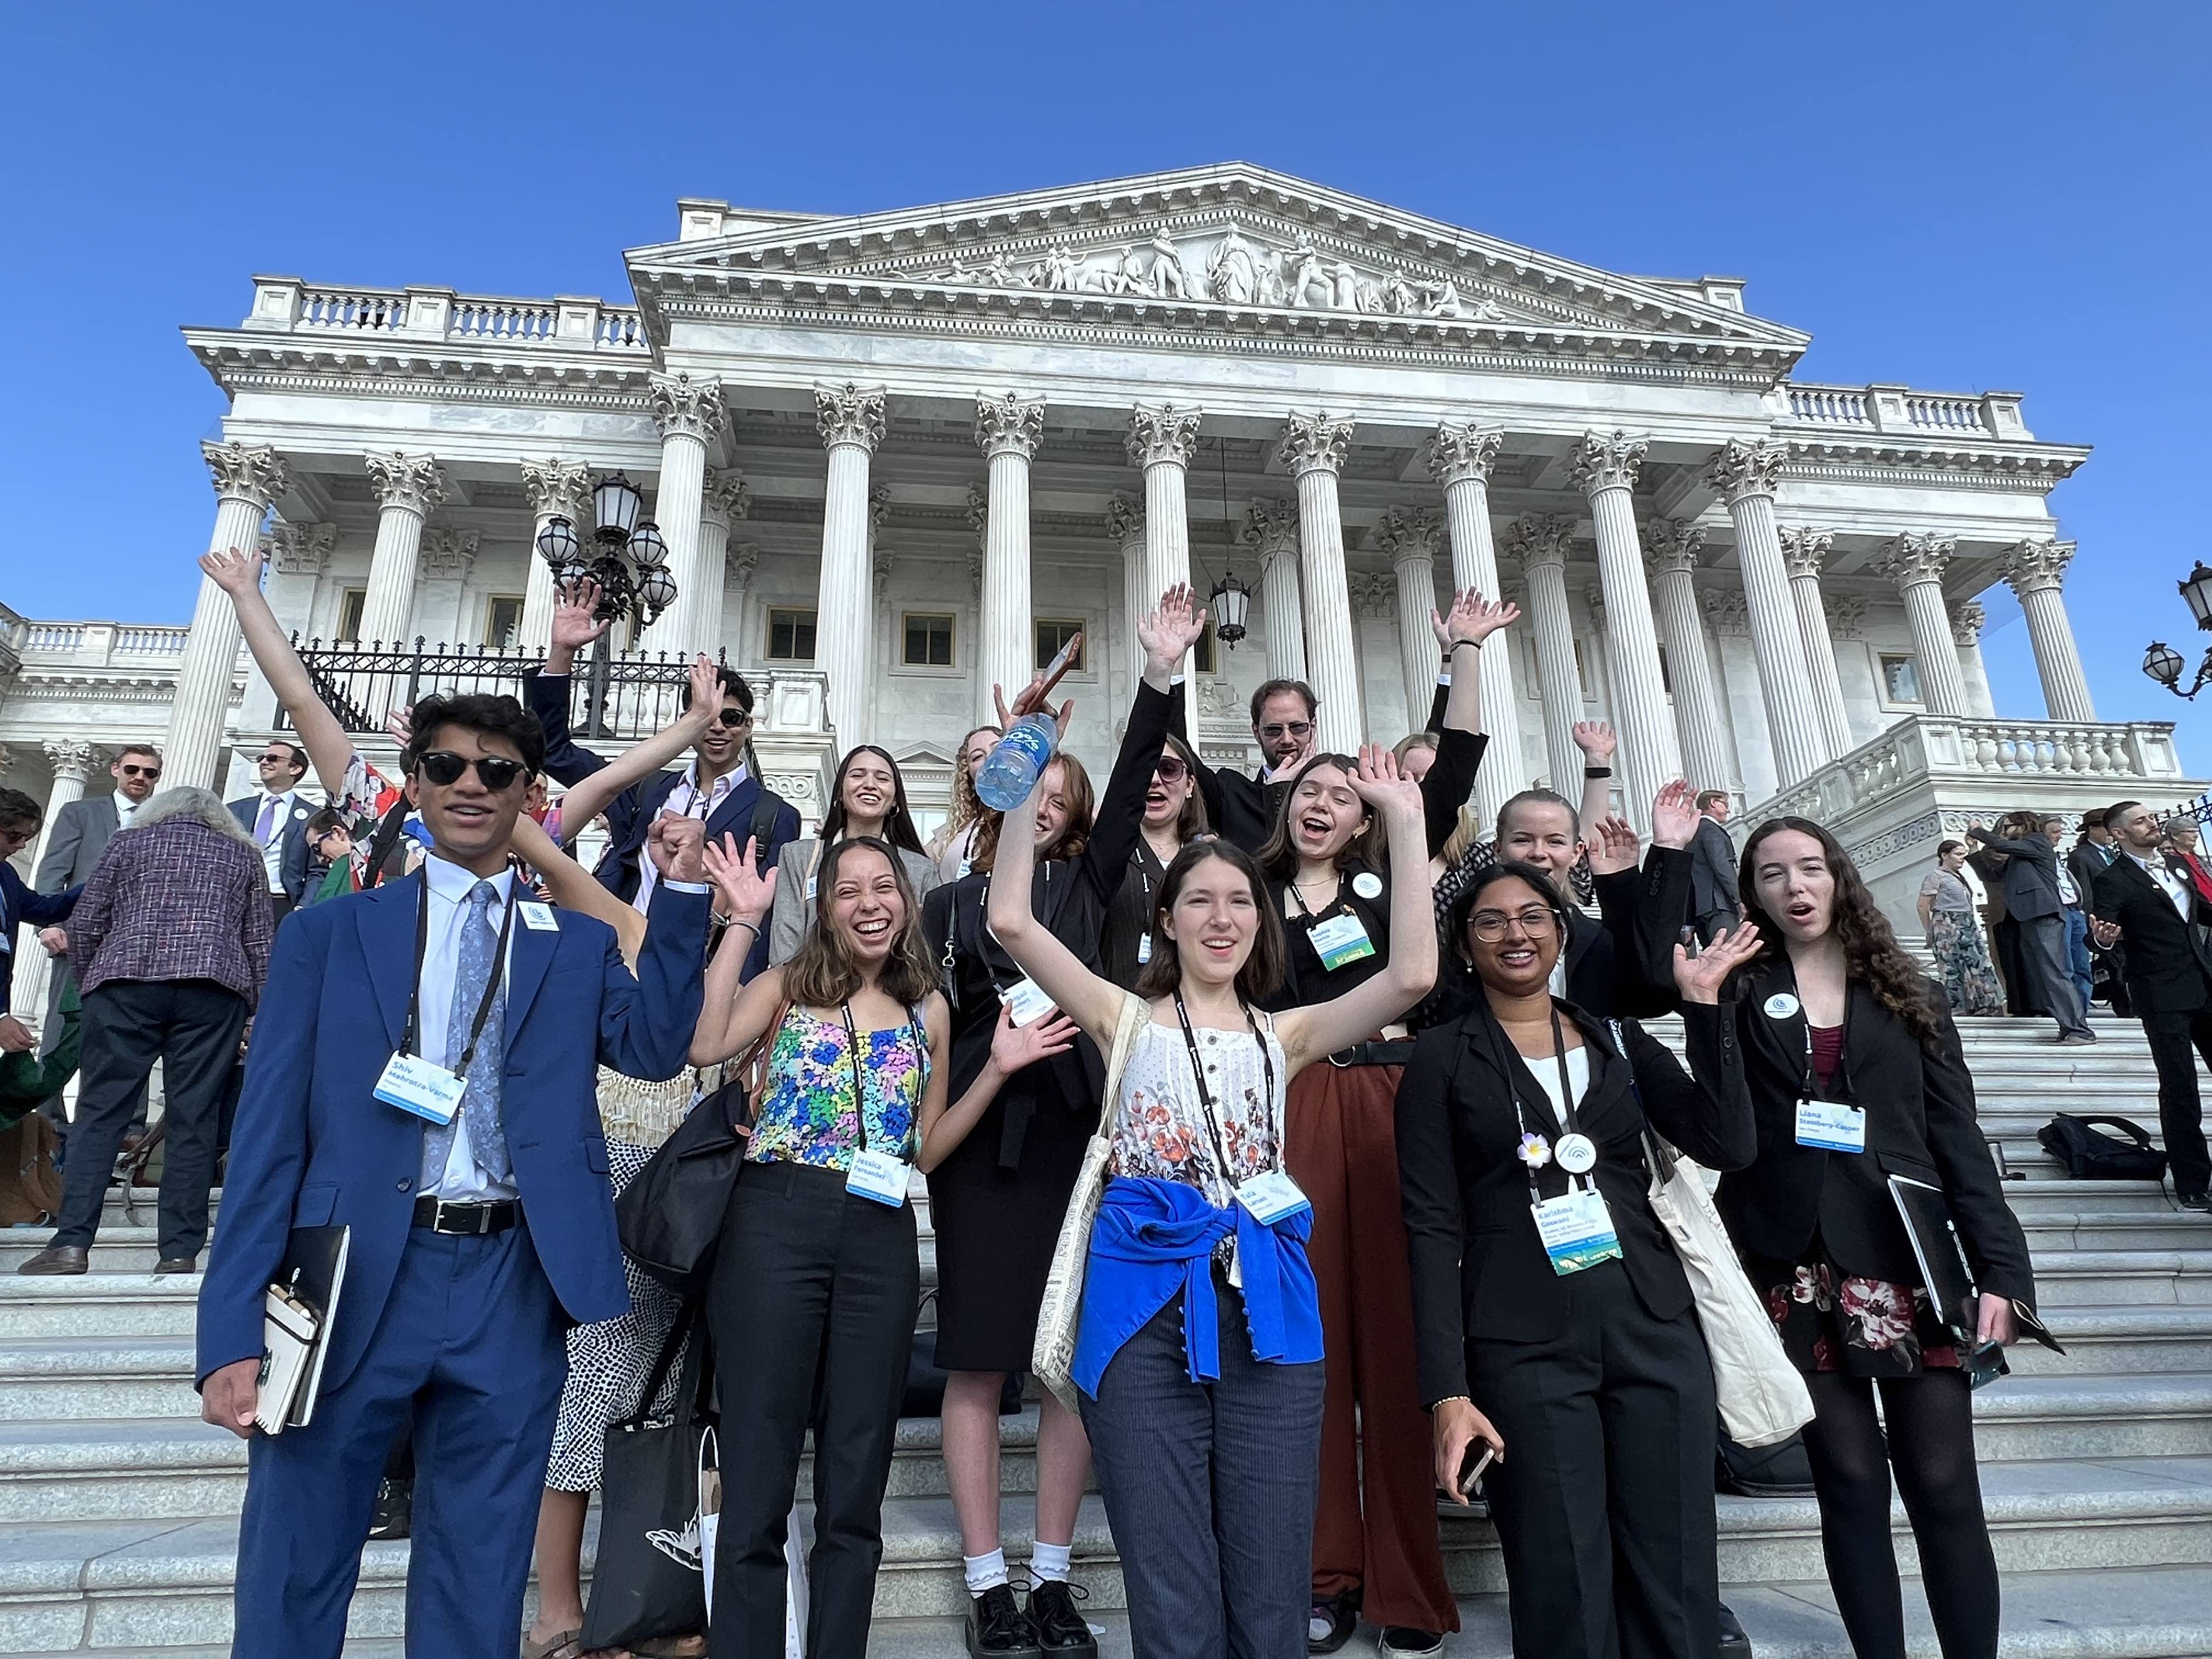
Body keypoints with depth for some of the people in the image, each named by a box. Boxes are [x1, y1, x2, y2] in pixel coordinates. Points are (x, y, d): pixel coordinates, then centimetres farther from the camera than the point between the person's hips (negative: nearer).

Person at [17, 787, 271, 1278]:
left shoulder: (129, 841, 20)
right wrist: (256, 1016, 17)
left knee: (99, 1112, 4)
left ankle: (72, 1243, -3)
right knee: (192, 1121, 0)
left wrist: (91, 984, 26)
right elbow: (260, 943, 14)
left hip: (124, 981, 0)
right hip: (214, 986, 0)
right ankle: (180, 1251, -2)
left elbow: (83, 926, 13)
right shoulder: (243, 854, 21)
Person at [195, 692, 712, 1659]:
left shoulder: (579, 945, 11)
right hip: (356, 1276, 0)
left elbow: (654, 1047, -3)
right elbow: (268, 1138, 2)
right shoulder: (329, 935, 7)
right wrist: (234, 1330, -5)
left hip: (514, 1289, 1)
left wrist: (679, 895, -10)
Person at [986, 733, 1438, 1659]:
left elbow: (1412, 974, -2)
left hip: (1265, 1300, 2)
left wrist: (1406, 824, -4)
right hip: (1146, 1299, -1)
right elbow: (1012, 922, -3)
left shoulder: (1285, 1034, 13)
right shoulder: (1126, 1019, 9)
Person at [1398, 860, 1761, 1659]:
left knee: (1678, 1590, 7)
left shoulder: (1620, 1040, 12)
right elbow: (1432, 1227, -4)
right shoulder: (1441, 1058, 2)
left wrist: (1704, 1002, -4)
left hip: (1657, 1333, 3)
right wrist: (1448, 1391, -11)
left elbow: (1728, 1145, 0)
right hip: (1524, 1352, -3)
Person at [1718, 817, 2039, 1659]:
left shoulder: (1906, 997, 9)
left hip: (1908, 1260, 1)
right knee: (1850, 1485, 6)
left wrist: (2001, 1269, -2)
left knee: (1944, 1487, 1)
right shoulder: (1740, 994, 8)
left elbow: (1959, 1138, 5)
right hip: (1798, 1271, -1)